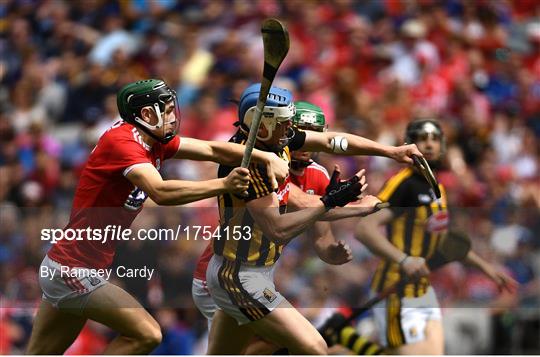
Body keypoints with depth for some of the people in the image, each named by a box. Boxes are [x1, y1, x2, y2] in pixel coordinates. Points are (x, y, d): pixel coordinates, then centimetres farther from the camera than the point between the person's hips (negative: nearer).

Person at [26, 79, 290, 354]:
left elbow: (212, 150, 8)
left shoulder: (156, 142, 7)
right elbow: (161, 192, -33)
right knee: (146, 334, -13)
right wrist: (223, 185, -33)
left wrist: (266, 157, -4)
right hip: (72, 270, -10)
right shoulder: (121, 142, -20)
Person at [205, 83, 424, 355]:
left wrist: (392, 151, 6)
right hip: (241, 278, -10)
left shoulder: (276, 140, 0)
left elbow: (331, 141, 9)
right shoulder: (247, 162, -24)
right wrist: (329, 202, -24)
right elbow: (277, 230, -26)